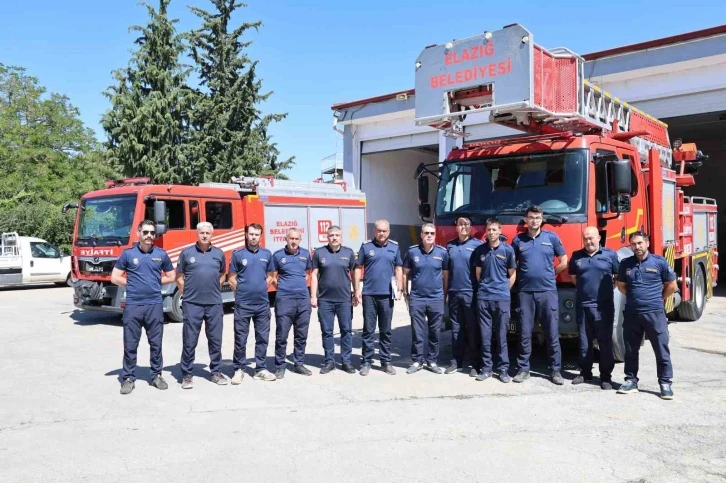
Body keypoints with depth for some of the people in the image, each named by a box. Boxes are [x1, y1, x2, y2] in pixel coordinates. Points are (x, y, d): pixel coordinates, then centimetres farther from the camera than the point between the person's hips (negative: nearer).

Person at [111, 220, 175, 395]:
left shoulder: (161, 254, 5)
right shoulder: (128, 254, 1)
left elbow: (171, 277, 14)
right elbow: (115, 278, 3)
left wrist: (155, 282, 5)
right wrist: (132, 284, 0)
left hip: (155, 305, 1)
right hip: (133, 305, -1)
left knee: (156, 343, 8)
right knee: (130, 344, 4)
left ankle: (156, 375, 21)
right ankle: (128, 378, 14)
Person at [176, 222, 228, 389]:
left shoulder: (219, 254, 7)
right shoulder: (186, 253, 0)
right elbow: (179, 277, 6)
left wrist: (214, 288, 9)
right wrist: (188, 293, 1)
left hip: (214, 304, 2)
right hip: (192, 304, -2)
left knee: (215, 340, 9)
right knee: (189, 341, 2)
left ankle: (216, 372, 21)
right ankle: (186, 375, 13)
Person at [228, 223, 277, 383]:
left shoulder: (267, 254, 7)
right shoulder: (237, 254, -2)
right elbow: (231, 279, 3)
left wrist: (262, 288, 6)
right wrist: (242, 291, 1)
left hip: (263, 303, 3)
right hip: (243, 304, -3)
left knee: (262, 337, 8)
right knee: (240, 338, 3)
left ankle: (261, 369, 17)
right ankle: (239, 369, 14)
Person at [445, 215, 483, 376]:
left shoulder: (477, 245, -1)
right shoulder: (450, 246, 11)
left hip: (471, 293, -4)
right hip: (454, 293, 4)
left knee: (473, 329, 1)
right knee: (456, 329, 9)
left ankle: (476, 364, 7)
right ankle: (456, 361, 17)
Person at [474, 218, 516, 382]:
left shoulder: (508, 250, 1)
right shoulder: (480, 250, 7)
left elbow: (512, 275, 6)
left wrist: (502, 290, 5)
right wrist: (484, 288, 11)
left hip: (502, 298, -2)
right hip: (483, 298, 2)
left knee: (501, 336, 3)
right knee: (485, 336, 4)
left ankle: (503, 369, 10)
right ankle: (486, 368, 13)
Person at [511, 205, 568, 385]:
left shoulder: (552, 237, 4)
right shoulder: (518, 240, 6)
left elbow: (563, 262, 10)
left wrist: (549, 274, 10)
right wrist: (521, 276, 6)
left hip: (548, 291, 0)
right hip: (525, 292, 1)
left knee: (552, 333, 3)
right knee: (525, 333, 5)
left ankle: (555, 370, 12)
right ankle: (523, 369, 13)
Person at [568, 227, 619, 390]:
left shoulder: (610, 255, 1)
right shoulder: (577, 256, 8)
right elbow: (573, 276, 21)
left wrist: (609, 289, 5)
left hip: (604, 306, -3)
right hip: (582, 305, 3)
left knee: (605, 342, 2)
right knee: (584, 342, 11)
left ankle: (606, 376, 9)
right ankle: (585, 373, 21)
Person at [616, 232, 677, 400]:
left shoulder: (659, 262, -4)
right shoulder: (626, 264, 4)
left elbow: (672, 285, 5)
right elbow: (621, 285, 18)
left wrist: (659, 299, 9)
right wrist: (634, 297, 12)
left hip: (655, 313, -3)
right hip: (631, 313, 3)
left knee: (662, 350, 1)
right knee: (631, 350, 10)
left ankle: (666, 383, 10)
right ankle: (631, 380, 21)